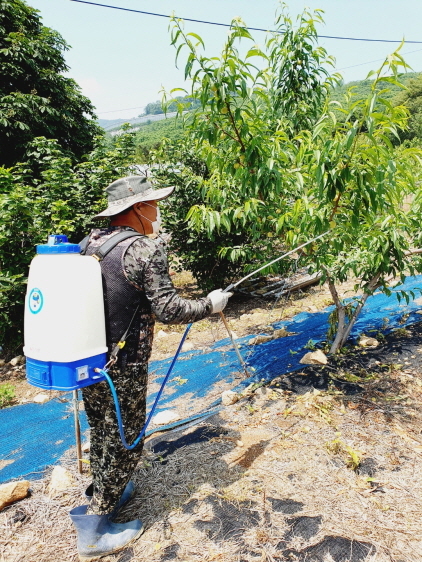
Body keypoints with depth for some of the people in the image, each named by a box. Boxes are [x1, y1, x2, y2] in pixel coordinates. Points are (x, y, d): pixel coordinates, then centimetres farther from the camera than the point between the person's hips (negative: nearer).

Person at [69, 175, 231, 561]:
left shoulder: (91, 243, 4)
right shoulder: (145, 249, -18)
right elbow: (167, 311, -19)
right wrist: (209, 305, -4)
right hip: (122, 368, -7)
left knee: (102, 433, 25)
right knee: (124, 442, 10)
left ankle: (104, 494, 46)